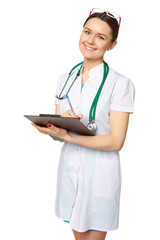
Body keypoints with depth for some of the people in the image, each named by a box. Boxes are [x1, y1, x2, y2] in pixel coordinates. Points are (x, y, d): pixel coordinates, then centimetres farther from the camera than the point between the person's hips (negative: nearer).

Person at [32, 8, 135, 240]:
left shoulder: (120, 84, -12)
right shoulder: (65, 80, 6)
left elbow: (116, 141, -15)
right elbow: (57, 132, 7)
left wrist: (67, 135, -24)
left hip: (100, 171, -5)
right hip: (68, 167, 5)